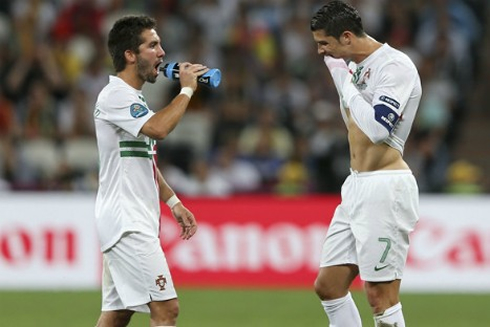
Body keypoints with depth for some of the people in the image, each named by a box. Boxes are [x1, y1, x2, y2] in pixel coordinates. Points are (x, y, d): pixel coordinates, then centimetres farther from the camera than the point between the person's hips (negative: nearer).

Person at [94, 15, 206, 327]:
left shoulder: (132, 98, 19)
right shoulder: (116, 96, -14)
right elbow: (158, 128, -30)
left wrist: (174, 203, 21)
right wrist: (187, 89, -17)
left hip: (131, 223, 10)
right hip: (127, 223, -10)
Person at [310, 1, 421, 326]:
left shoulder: (395, 65, -13)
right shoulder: (355, 65, 14)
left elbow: (376, 127, -24)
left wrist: (347, 83, -15)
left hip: (386, 187, -10)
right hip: (356, 188, 10)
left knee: (380, 295, -10)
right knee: (328, 285, 10)